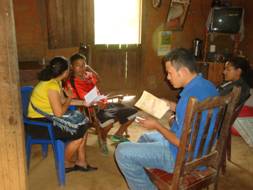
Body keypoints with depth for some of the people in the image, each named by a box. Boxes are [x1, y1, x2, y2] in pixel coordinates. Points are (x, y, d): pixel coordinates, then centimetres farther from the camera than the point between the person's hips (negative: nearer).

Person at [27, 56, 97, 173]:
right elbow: (59, 113, -25)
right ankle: (66, 164, 10)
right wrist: (70, 98, -9)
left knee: (83, 126, 5)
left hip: (47, 119, 10)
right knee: (79, 134, -14)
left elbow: (62, 101, 14)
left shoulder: (56, 81, 5)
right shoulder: (52, 85, -25)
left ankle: (81, 162, 13)